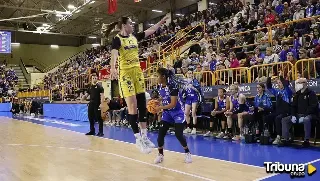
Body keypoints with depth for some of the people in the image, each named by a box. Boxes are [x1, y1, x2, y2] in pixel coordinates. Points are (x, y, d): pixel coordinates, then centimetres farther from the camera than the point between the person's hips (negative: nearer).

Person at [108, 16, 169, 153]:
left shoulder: (134, 37, 13)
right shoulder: (117, 39, -8)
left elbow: (150, 31, 21)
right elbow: (114, 53, -25)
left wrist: (161, 22, 20)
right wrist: (113, 68, -42)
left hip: (138, 72, 7)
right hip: (125, 74, -7)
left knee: (142, 104, 6)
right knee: (132, 106, -8)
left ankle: (144, 136, 16)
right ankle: (138, 138, 2)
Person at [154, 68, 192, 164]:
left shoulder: (172, 86, -24)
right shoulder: (160, 87, 0)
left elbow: (173, 104, -26)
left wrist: (160, 108, -20)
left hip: (177, 112, -6)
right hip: (167, 112, 7)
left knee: (178, 134, -8)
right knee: (161, 133, -3)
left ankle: (187, 153, 15)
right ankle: (160, 154, 13)